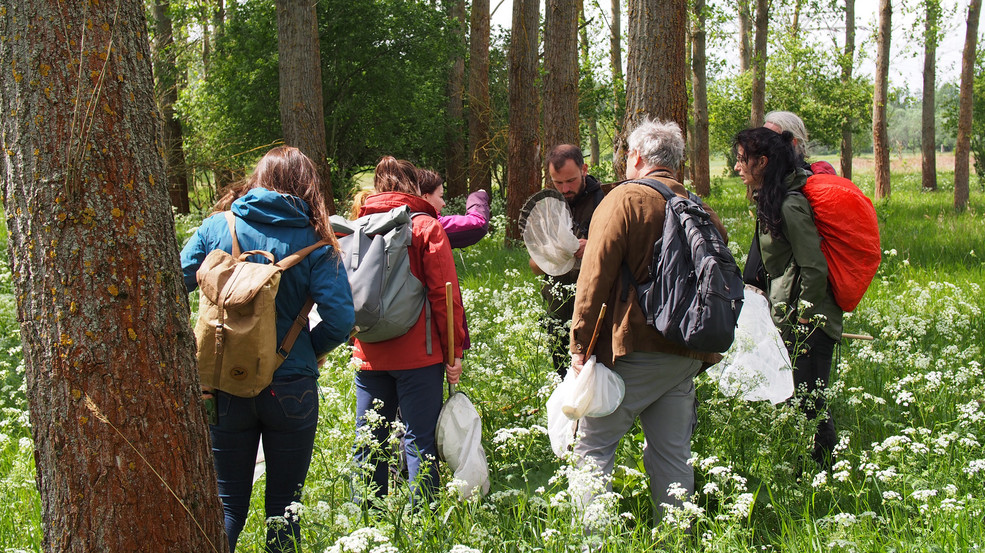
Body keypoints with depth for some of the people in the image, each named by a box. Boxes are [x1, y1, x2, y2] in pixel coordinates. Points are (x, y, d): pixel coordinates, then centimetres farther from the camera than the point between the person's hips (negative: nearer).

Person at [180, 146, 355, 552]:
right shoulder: (313, 241, -6)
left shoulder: (217, 226, -1)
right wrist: (308, 350, 4)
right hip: (290, 388, -1)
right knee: (283, 504, 12)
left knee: (227, 502, 13)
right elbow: (340, 319, -14)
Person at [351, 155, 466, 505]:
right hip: (418, 355, -4)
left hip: (369, 355, 4)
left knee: (369, 440, 12)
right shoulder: (426, 227, -4)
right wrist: (454, 351, -4)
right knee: (419, 441, 0)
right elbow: (444, 294, -8)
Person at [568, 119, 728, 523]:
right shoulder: (702, 209, 10)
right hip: (687, 355, 6)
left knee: (593, 445, 1)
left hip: (634, 352, -6)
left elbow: (595, 279, -12)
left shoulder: (624, 199, -6)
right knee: (672, 455, 13)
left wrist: (580, 346, -9)